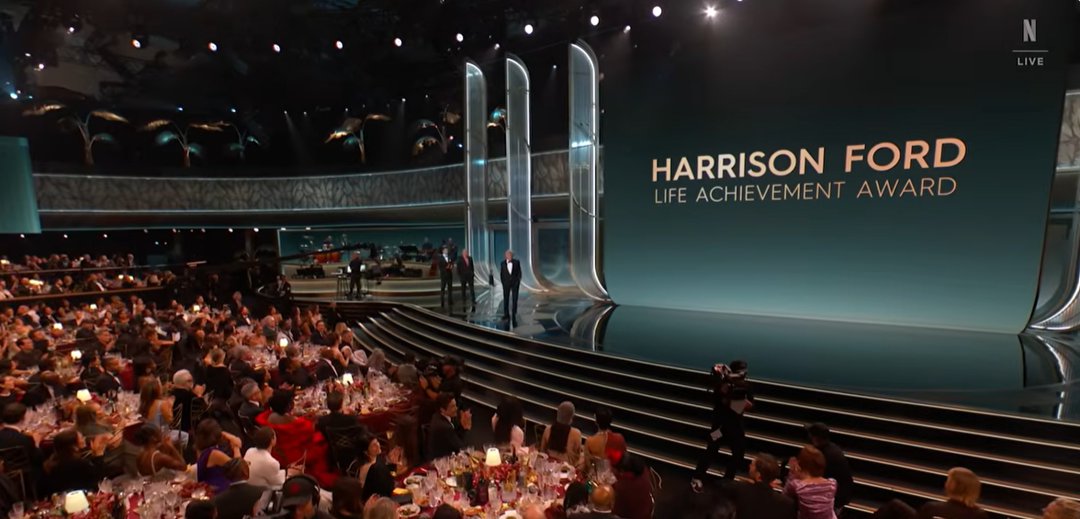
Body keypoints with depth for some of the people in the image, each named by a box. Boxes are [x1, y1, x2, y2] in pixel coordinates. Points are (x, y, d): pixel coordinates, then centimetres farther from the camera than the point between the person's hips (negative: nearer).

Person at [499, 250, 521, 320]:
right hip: (506, 283, 1)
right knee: (506, 299, -1)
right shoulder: (503, 263, -1)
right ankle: (506, 314, 4)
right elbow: (501, 274, 5)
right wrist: (502, 282, -1)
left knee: (514, 299, 3)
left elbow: (519, 272, -1)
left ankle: (514, 313, 14)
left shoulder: (517, 262, -4)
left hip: (515, 283, -1)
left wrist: (518, 281, -7)